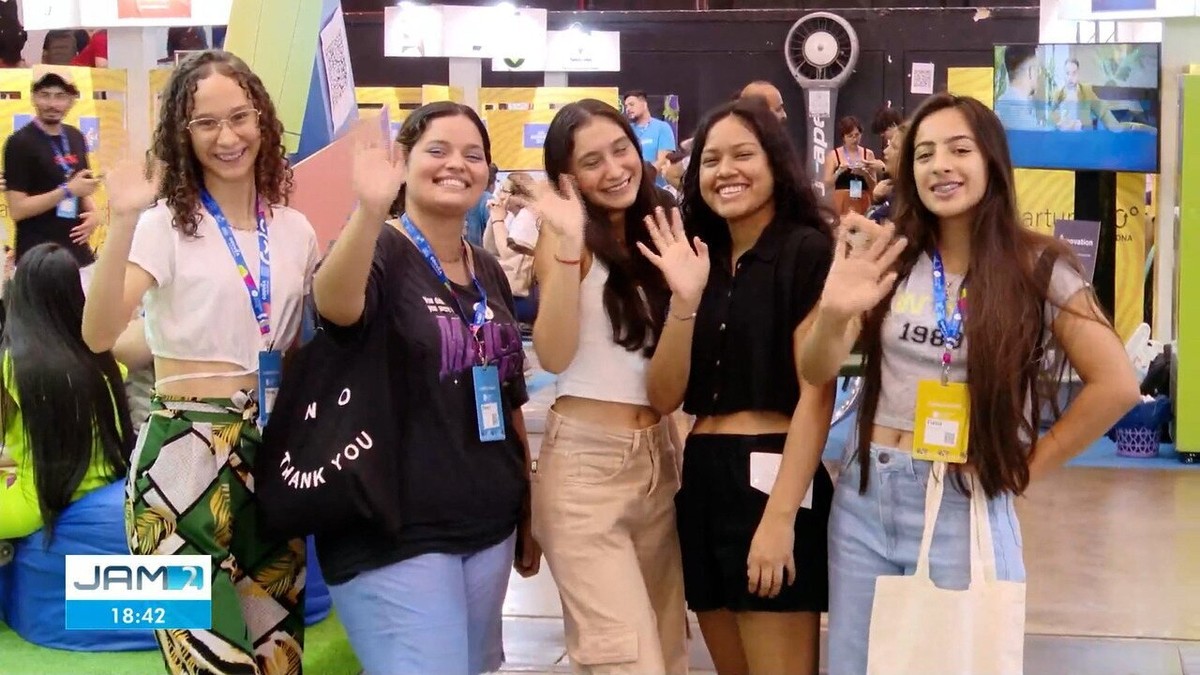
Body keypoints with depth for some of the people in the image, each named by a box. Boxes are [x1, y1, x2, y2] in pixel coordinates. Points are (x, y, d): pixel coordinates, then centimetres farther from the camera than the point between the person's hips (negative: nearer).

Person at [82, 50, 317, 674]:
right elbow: (98, 335, -23)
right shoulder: (165, 224, -6)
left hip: (272, 452, 5)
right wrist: (123, 222, -31)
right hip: (185, 454, -5)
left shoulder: (295, 231, 8)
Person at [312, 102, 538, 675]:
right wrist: (370, 210, -50)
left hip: (488, 529, 7)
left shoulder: (489, 272, 10)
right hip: (394, 534, -7)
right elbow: (335, 307, -34)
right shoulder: (380, 251, -9)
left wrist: (529, 513, 18)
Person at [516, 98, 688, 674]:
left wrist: (686, 297, -12)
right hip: (585, 462, -6)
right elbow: (554, 357, -17)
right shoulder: (566, 237, -4)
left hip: (658, 458, 6)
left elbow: (670, 375, 6)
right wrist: (570, 244, -24)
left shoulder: (658, 235, 10)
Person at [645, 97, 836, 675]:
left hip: (770, 478, -6)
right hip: (701, 480, 7)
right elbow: (665, 397, 4)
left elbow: (816, 394, -13)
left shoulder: (807, 251, -6)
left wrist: (779, 518, -20)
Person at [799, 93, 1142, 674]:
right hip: (863, 498, 3)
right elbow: (816, 373, -2)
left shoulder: (1037, 267, -5)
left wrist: (1028, 466, -5)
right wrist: (833, 315, -22)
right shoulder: (888, 256, 2)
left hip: (966, 505, -3)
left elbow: (1116, 385, -6)